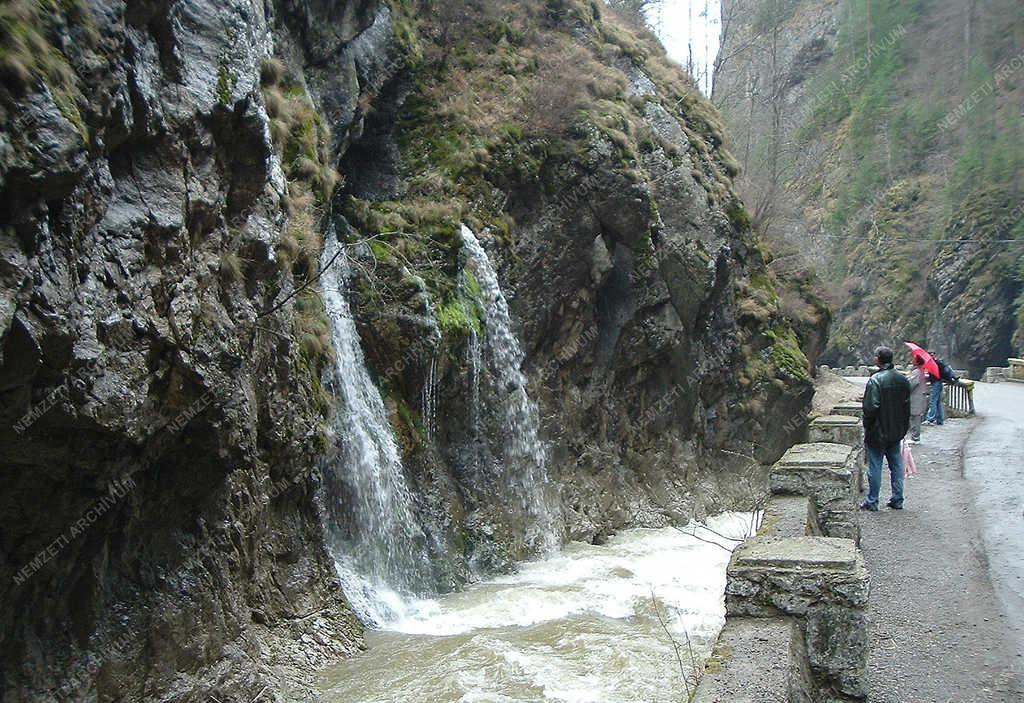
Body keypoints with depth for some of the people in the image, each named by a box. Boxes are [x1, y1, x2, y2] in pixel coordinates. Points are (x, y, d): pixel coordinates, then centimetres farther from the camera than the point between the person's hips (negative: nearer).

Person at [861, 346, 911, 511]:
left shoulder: (876, 380, -19)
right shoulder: (903, 380, 5)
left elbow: (870, 407, -22)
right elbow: (907, 406, 11)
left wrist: (867, 427, -8)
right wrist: (904, 427, 18)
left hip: (878, 431, -6)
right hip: (897, 432, 6)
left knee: (875, 466, 2)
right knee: (896, 465, 14)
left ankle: (872, 501, 9)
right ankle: (897, 500, 20)